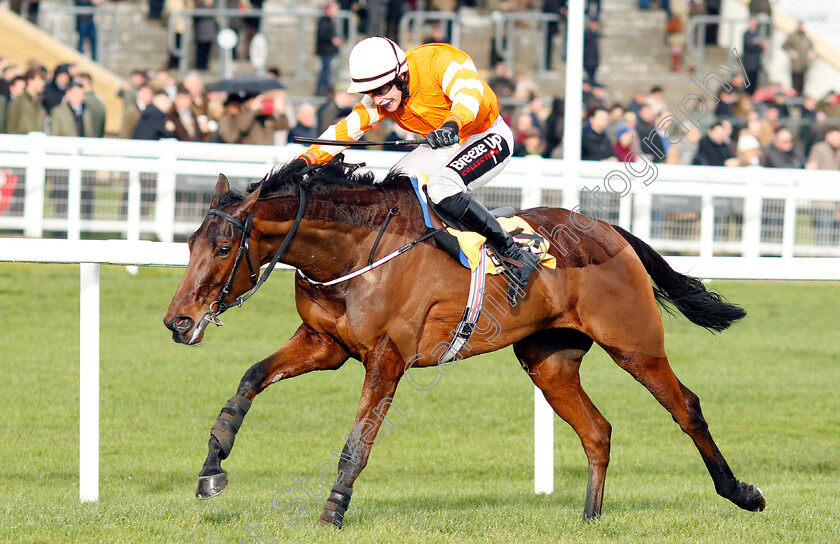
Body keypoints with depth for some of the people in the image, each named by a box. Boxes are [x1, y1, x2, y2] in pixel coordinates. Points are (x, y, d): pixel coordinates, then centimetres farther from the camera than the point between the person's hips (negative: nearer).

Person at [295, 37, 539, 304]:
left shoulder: (440, 62, -29)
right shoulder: (382, 98, -8)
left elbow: (469, 91, -46)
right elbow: (347, 129, -7)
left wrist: (452, 124, -66)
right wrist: (305, 160, -19)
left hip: (487, 136, -8)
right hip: (445, 146, 8)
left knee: (442, 189, -31)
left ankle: (514, 254, -24)